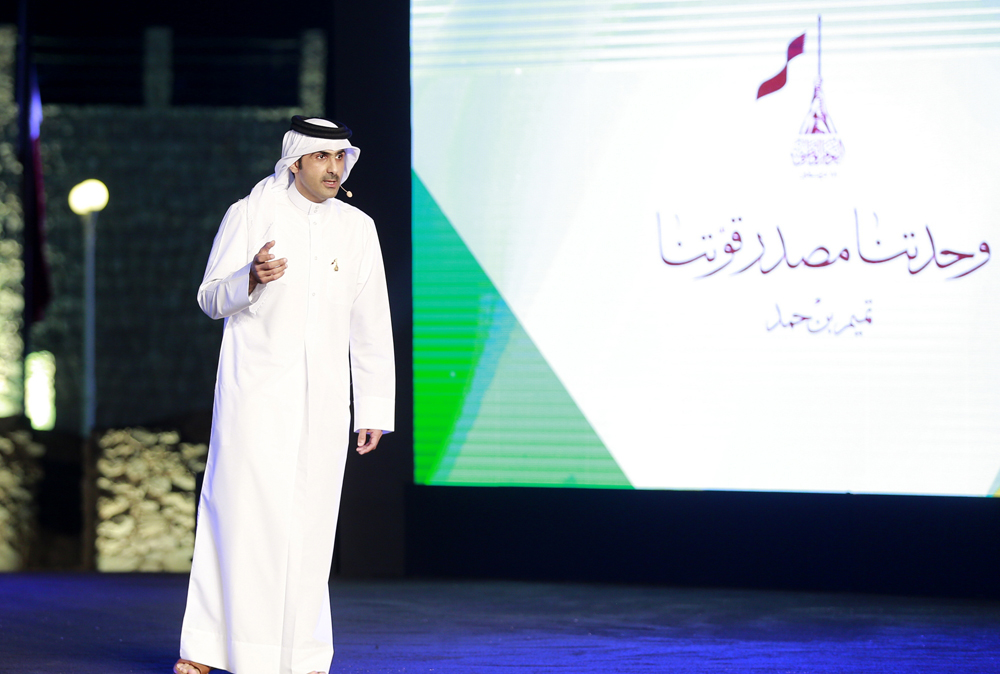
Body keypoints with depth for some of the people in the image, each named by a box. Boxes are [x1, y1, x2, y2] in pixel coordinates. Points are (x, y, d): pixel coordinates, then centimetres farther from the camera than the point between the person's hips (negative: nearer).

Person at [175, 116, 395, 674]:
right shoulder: (250, 215, 1)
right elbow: (211, 299, 4)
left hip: (323, 398, 3)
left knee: (310, 522, 2)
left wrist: (375, 411, 8)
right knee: (241, 510, -8)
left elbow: (371, 324, 12)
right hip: (255, 391, -3)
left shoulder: (357, 229, 10)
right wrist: (253, 277, -18)